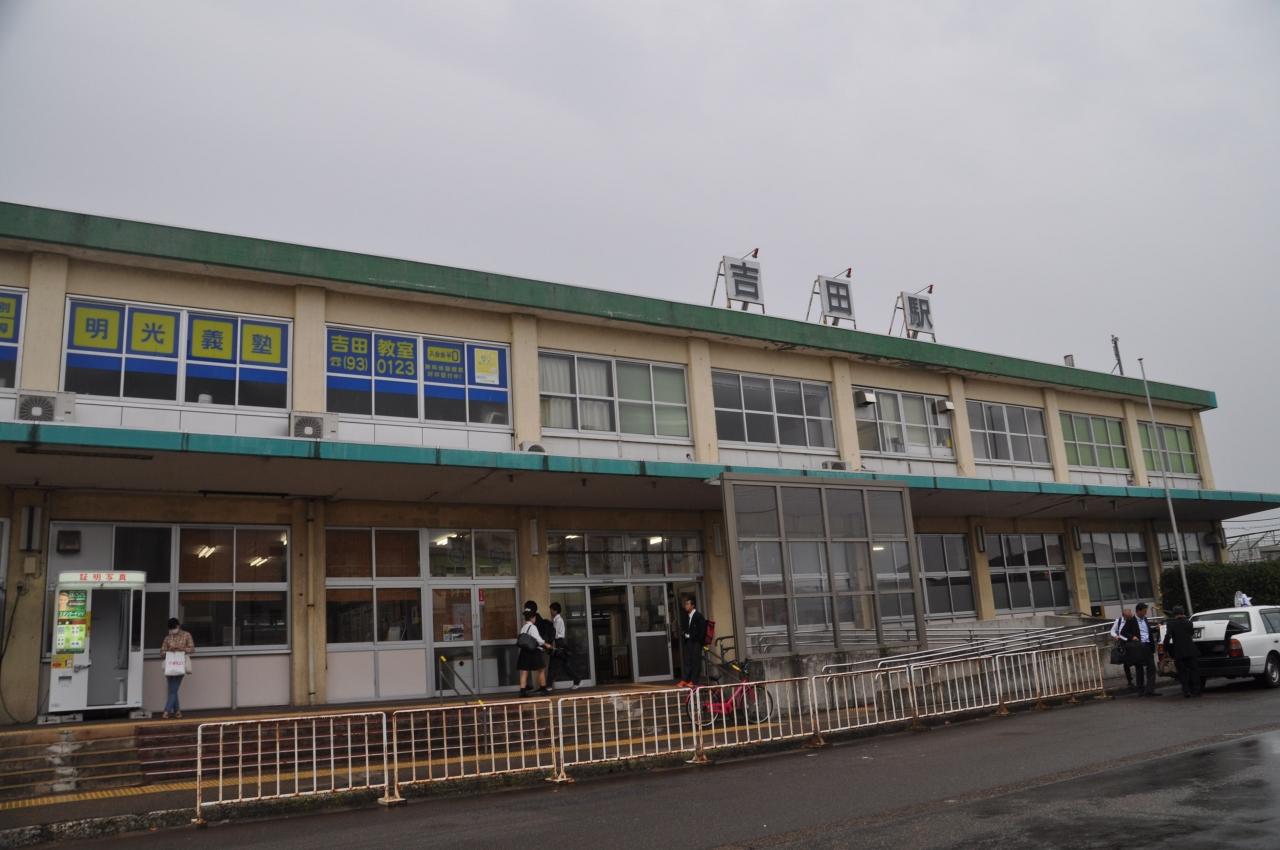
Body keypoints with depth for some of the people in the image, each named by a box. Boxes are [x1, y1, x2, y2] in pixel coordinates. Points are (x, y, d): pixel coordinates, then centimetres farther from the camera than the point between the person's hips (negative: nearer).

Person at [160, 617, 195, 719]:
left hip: (181, 665, -3)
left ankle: (167, 711, -8)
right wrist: (169, 650, -13)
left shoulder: (186, 635, 3)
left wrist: (181, 649, -17)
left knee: (173, 690, -8)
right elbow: (162, 651, 8)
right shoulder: (167, 638, 8)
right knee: (172, 690, 5)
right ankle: (177, 710, 15)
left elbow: (192, 648, -1)